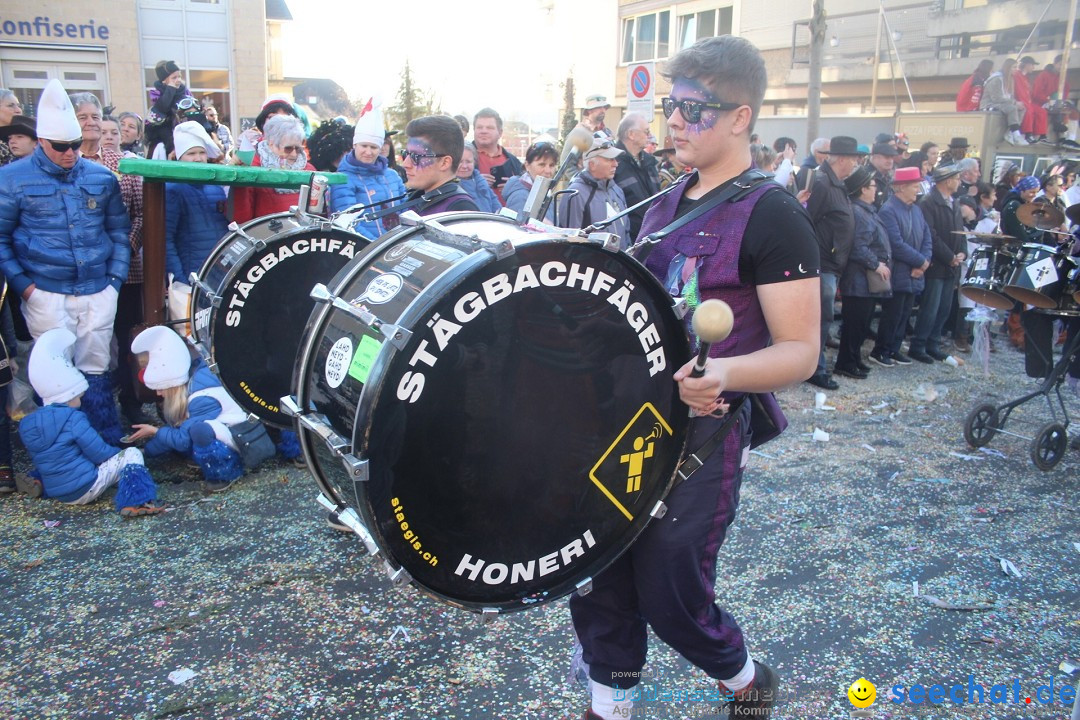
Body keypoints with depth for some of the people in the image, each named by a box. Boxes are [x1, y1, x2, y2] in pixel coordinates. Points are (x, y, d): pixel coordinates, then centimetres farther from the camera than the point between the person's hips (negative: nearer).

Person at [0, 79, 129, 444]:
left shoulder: (101, 177, 7)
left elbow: (119, 230, 14)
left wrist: (115, 278, 5)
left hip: (98, 292, 2)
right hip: (46, 295, -2)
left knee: (96, 371, 9)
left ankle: (112, 445, 18)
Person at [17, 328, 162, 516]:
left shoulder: (27, 425, 5)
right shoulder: (73, 418, -15)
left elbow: (41, 459, 16)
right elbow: (99, 454, -12)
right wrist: (118, 452, 6)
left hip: (55, 492, 8)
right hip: (85, 489, -8)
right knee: (132, 454, -2)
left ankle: (37, 482, 14)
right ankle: (136, 502, -21)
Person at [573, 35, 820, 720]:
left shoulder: (772, 215, -12)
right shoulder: (663, 207, 11)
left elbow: (801, 352, -15)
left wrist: (722, 373, -33)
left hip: (704, 428, -7)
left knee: (668, 592, 3)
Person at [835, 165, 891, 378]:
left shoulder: (866, 210, 17)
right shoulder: (857, 213, -17)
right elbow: (858, 247, -24)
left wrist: (882, 265, 13)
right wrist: (876, 265, -18)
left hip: (869, 280, 10)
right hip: (860, 280, -10)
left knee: (862, 323, 16)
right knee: (855, 323, -4)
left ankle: (854, 359, 25)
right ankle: (845, 363, 3)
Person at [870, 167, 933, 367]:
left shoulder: (916, 210, 12)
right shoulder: (888, 211, -15)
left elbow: (927, 239, 9)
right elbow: (897, 245, -22)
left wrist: (923, 263, -7)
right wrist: (921, 261, -14)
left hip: (914, 275, 8)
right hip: (897, 275, -8)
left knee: (904, 315, 12)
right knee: (892, 315, 0)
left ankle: (894, 349, 23)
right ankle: (880, 351, 13)